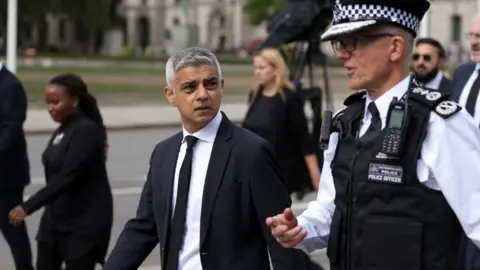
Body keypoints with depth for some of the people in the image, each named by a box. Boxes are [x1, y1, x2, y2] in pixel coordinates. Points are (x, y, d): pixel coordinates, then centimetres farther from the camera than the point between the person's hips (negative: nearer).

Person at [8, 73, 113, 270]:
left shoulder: (86, 131, -20)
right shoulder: (63, 130, 8)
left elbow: (67, 177, -28)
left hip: (85, 221, -9)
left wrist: (28, 207, -32)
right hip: (56, 217, 9)